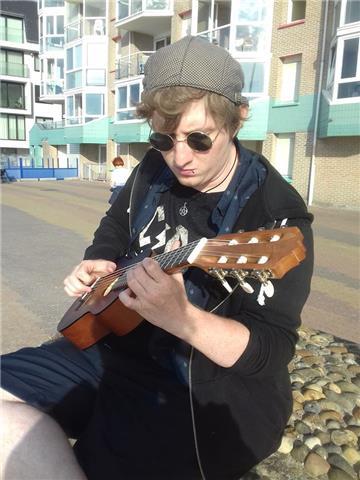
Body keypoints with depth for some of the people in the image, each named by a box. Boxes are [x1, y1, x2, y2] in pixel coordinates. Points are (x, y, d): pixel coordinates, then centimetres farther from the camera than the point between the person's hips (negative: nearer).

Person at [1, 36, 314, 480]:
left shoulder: (277, 215, -19)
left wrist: (180, 318, -37)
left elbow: (272, 351, -21)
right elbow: (113, 230, 18)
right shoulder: (154, 169, 0)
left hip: (209, 391, -6)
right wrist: (93, 266, -3)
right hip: (118, 347, 7)